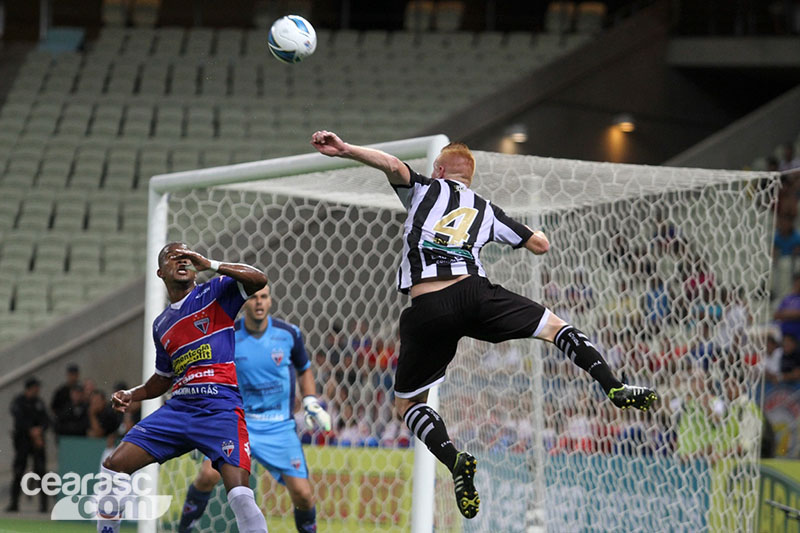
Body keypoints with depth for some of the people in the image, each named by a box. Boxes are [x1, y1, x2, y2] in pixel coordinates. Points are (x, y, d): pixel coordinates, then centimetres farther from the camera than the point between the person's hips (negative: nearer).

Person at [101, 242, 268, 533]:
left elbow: (258, 280, -13)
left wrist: (210, 265, -17)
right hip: (178, 407, 6)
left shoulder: (214, 294, 5)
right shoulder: (161, 325, 21)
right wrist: (130, 396, 14)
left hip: (219, 408, -6)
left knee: (240, 496, -22)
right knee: (114, 465, -3)